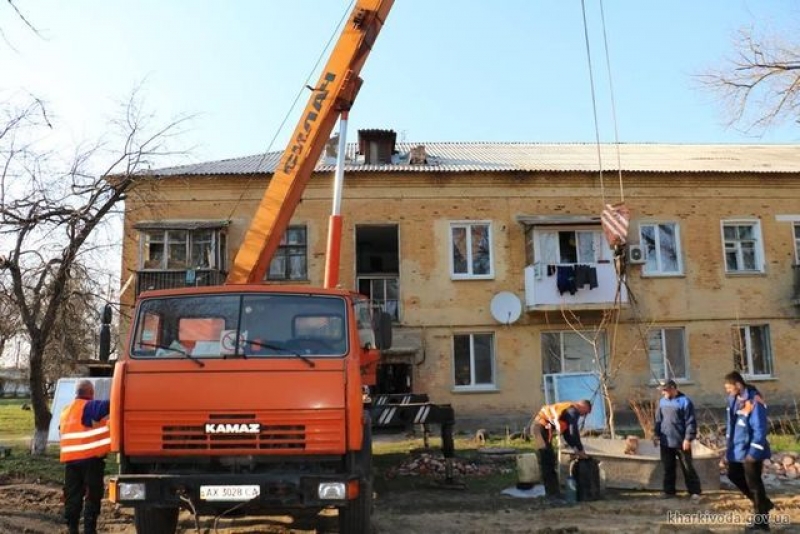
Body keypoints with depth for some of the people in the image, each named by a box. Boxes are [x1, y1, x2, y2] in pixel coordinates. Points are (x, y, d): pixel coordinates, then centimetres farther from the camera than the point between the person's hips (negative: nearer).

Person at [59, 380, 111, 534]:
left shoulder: (66, 411, 18)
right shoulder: (90, 407, -8)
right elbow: (109, 405, -24)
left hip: (70, 459, 7)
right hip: (90, 458, -7)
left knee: (72, 496, 11)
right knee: (93, 496, 0)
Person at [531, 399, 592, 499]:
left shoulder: (568, 410, 21)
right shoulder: (573, 411, -9)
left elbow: (566, 434, 24)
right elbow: (573, 432, -14)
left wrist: (575, 449, 17)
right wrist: (580, 450, -4)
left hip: (540, 428, 10)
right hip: (542, 428, -10)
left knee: (549, 461, 16)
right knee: (547, 462, -6)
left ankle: (553, 491, 23)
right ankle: (552, 492, -2)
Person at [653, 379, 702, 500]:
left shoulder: (684, 401, -12)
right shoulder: (663, 401, 8)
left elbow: (691, 422, -14)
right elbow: (658, 419, 15)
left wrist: (688, 439, -17)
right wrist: (657, 434, 13)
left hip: (681, 442, -6)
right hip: (665, 442, 6)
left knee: (687, 468, 4)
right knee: (668, 468, 12)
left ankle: (694, 492, 14)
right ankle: (669, 491, 22)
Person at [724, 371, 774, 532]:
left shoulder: (754, 401, -23)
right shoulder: (733, 398, 4)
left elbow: (760, 430, -23)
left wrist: (753, 453, -23)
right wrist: (729, 445, 18)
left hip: (750, 451, -9)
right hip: (736, 449, 9)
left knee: (754, 484, 1)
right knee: (734, 475, 18)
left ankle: (761, 522, 15)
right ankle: (763, 503, 35)